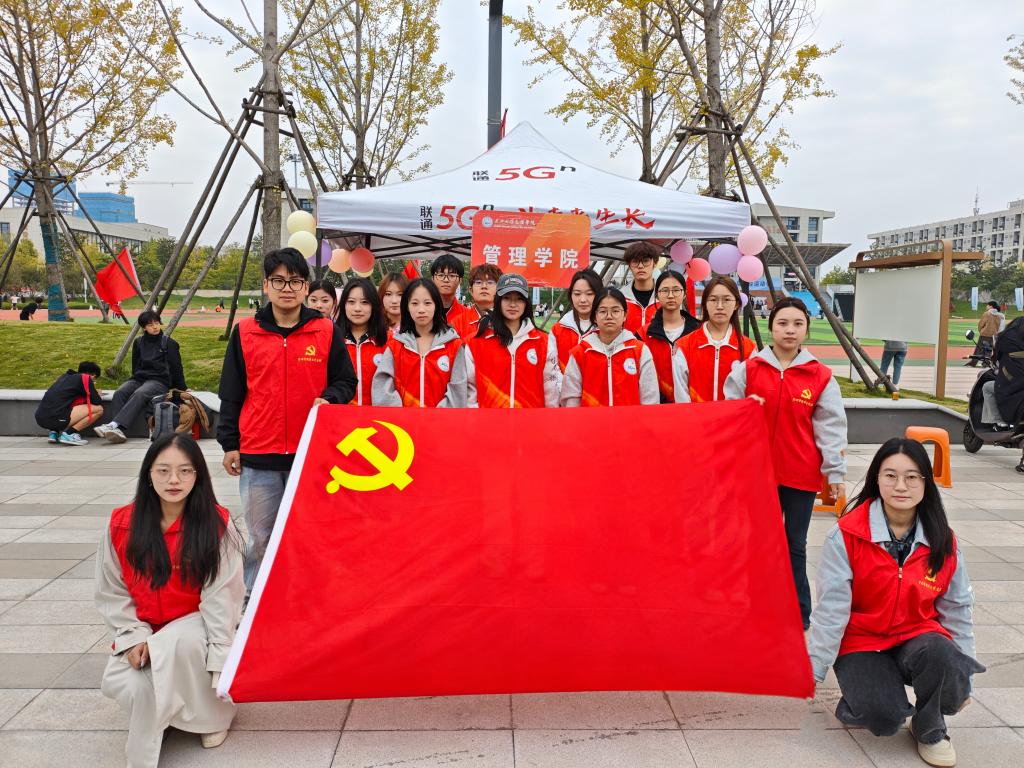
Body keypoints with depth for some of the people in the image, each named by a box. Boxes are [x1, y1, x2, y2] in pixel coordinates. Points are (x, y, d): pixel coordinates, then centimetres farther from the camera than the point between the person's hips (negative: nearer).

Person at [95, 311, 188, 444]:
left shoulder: (169, 343, 7)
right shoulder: (138, 343, 17)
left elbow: (177, 368, 8)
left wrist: (182, 389, 10)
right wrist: (134, 382, 17)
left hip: (159, 381, -4)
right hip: (138, 379, 4)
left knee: (139, 394, -36)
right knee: (119, 393, -28)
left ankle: (114, 425, -51)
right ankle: (118, 430, -45)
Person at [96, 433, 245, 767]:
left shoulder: (216, 524, -15)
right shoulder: (122, 524, -7)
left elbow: (222, 595, -15)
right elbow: (112, 592, 1)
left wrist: (219, 656, -20)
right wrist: (134, 636, -11)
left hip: (196, 626, -3)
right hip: (146, 630, 3)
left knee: (175, 645, -36)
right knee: (117, 683, -25)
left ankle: (211, 710, -9)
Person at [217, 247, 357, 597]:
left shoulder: (327, 331, 3)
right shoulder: (245, 332, 5)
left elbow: (346, 381, 10)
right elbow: (231, 394, 8)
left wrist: (328, 398, -11)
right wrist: (229, 444, 6)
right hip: (257, 455, 1)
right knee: (259, 537, 8)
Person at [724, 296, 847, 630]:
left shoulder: (821, 376, -1)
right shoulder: (747, 369, 0)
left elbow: (831, 427, 0)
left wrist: (836, 473, -1)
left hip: (802, 474, 0)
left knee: (795, 545, 11)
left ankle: (799, 613, 23)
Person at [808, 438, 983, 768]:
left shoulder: (942, 541, -3)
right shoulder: (847, 535, -15)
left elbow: (956, 607, 7)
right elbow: (831, 607, -14)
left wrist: (962, 673, 8)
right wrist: (814, 669, -13)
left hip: (918, 636, 3)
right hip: (861, 641, -3)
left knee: (944, 656, -31)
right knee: (884, 717, -26)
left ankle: (929, 727, 0)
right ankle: (863, 696, 13)